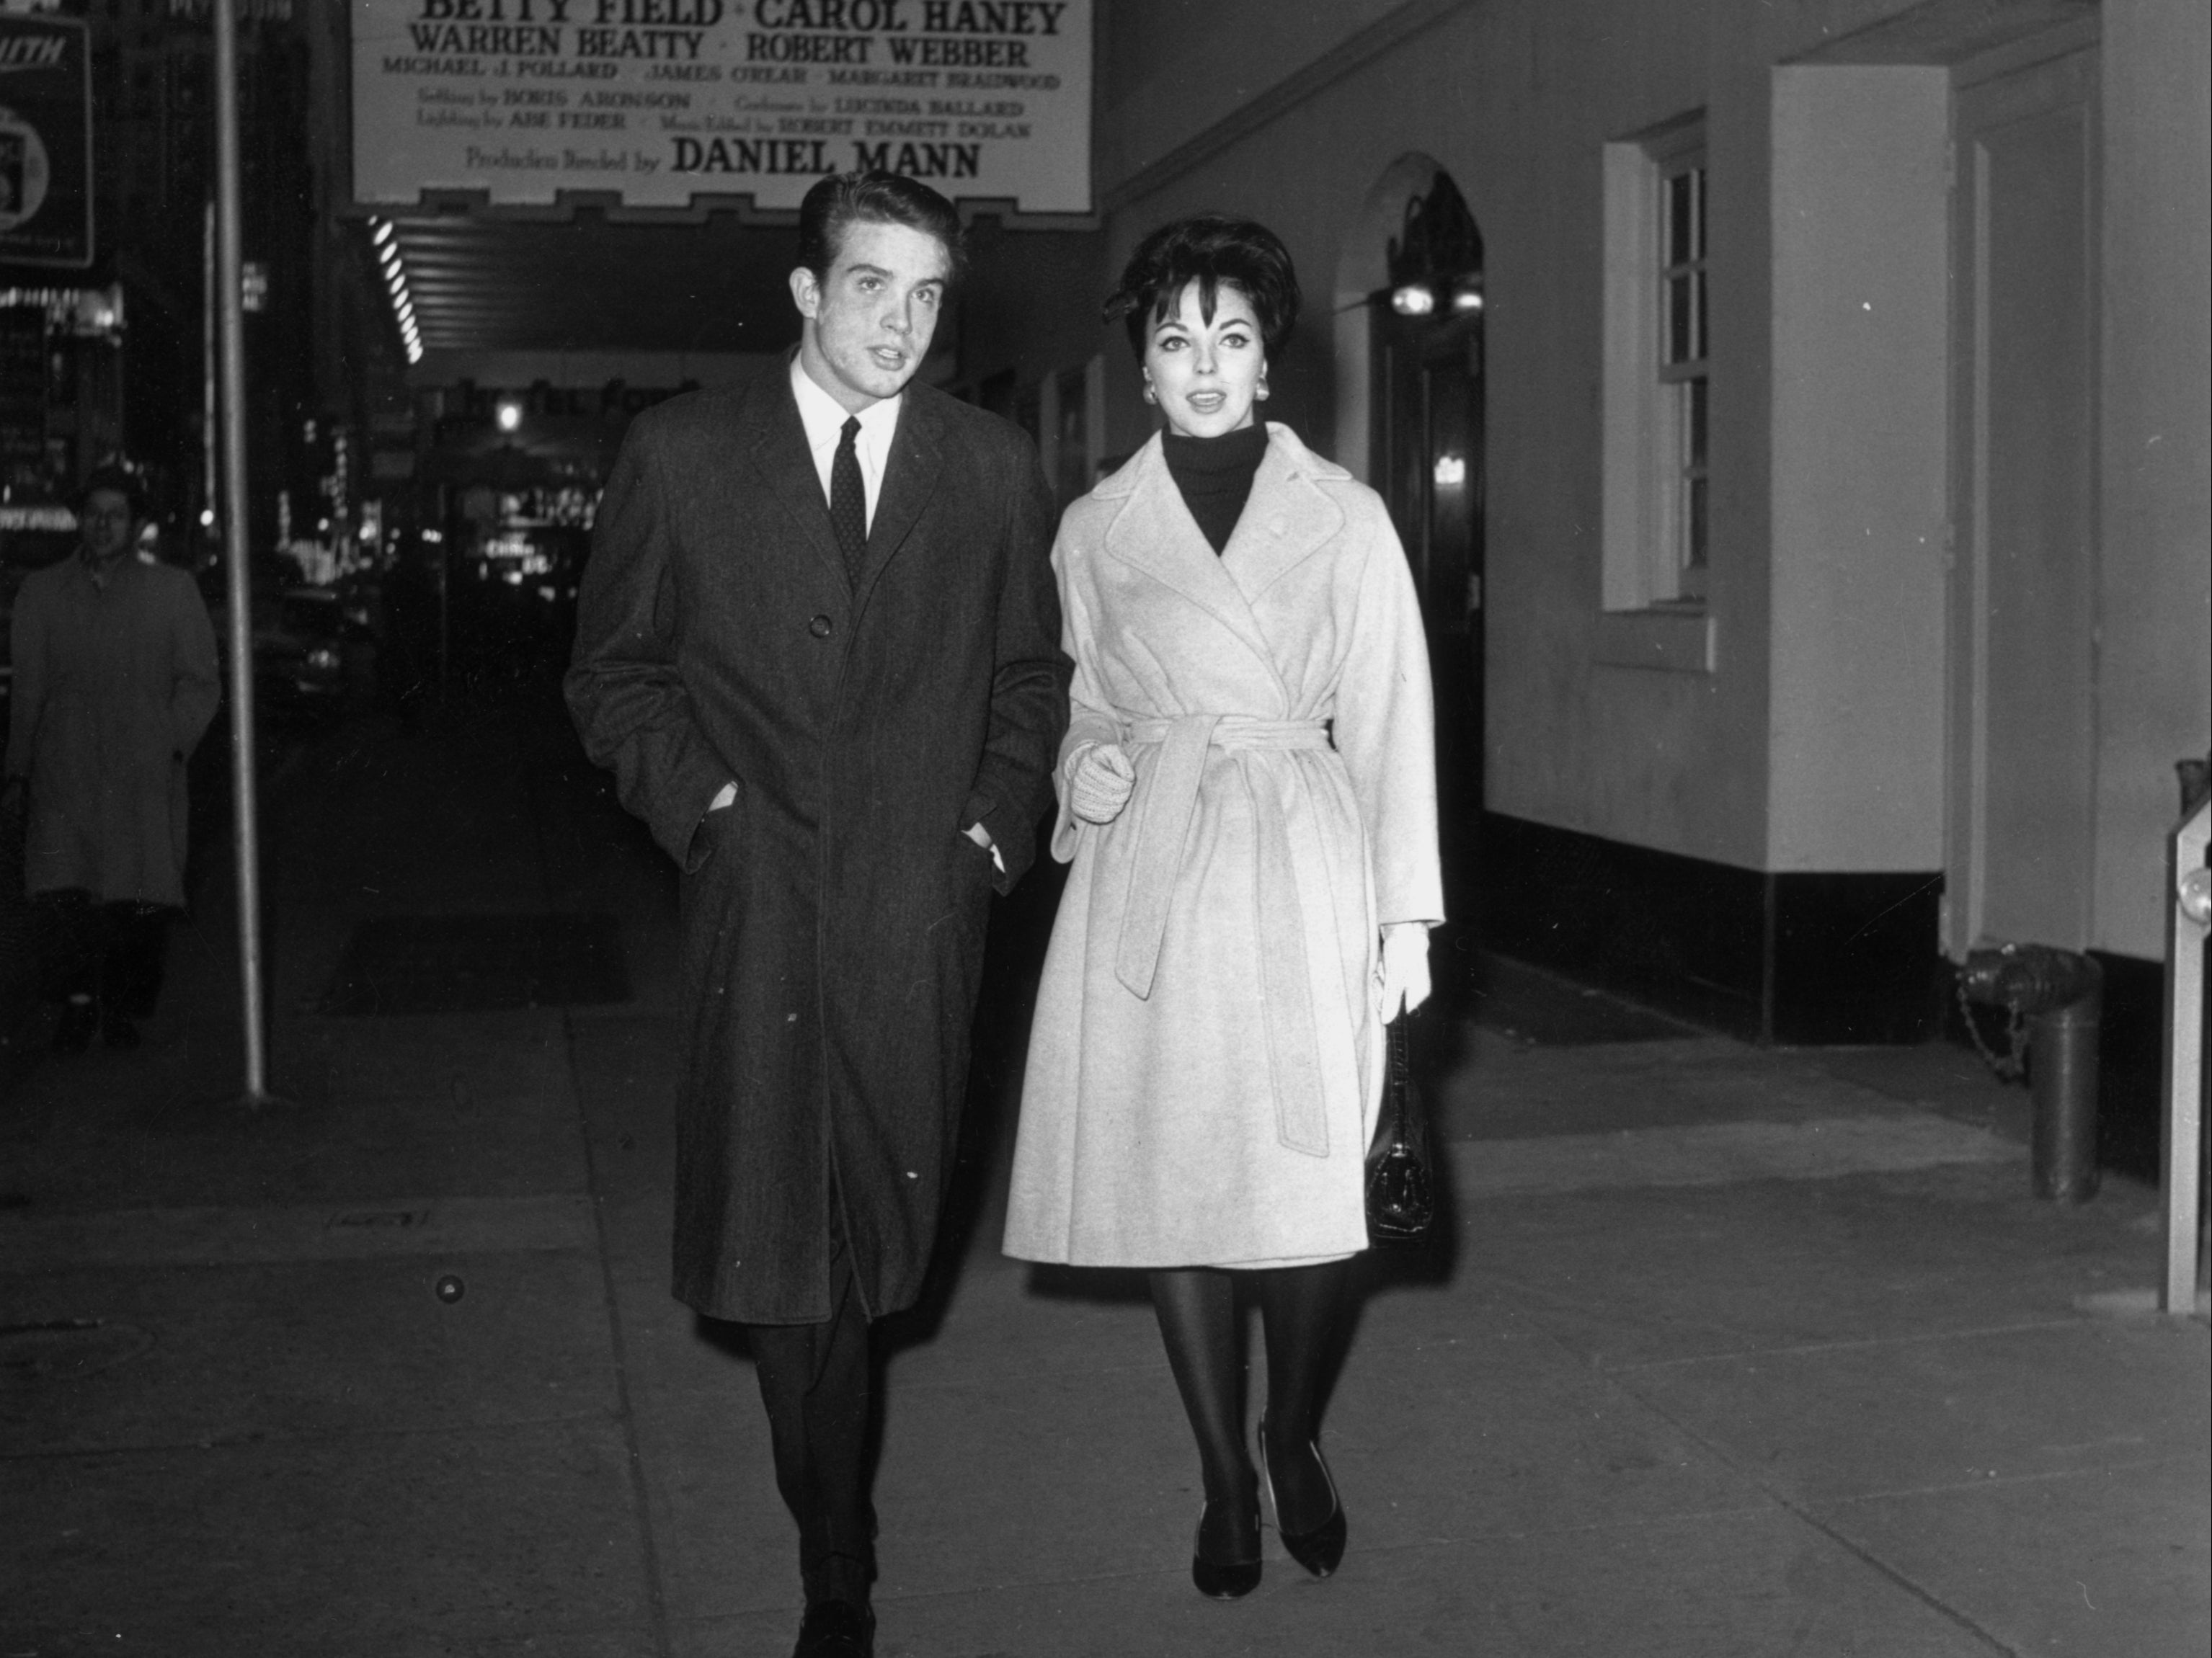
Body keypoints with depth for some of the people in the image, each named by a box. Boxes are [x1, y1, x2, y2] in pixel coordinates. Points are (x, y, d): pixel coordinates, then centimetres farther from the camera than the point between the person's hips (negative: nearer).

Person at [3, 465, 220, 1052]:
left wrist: (172, 742, -6)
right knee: (57, 887, -15)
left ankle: (121, 1008, 11)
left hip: (145, 779, -1)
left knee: (143, 900, -3)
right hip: (63, 776, 1)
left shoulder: (171, 590, 8)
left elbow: (201, 683, 8)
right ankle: (78, 999, -4)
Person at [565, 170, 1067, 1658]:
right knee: (781, 1244, -2)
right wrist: (701, 801, -3)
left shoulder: (995, 466, 9)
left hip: (927, 901, 1)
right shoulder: (681, 454, 5)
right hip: (758, 896, -1)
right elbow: (615, 671, 10)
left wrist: (998, 821, 3)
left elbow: (1033, 674, 17)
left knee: (879, 1239, 3)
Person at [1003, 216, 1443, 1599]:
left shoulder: (1344, 517, 5)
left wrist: (1407, 912, -1)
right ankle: (1226, 1477, 20)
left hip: (1304, 869, -1)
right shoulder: (1096, 529, 9)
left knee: (1315, 1187, -5)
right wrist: (1087, 767, -5)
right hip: (1151, 875, 1)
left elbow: (1390, 718, 4)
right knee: (1175, 1182, 2)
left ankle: (1295, 1444, 22)